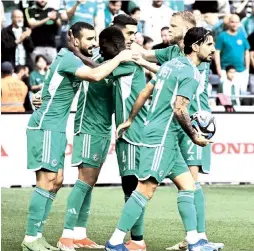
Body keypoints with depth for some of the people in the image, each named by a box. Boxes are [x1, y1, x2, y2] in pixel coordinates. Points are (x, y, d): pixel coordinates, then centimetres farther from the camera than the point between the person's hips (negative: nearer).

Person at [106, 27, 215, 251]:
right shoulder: (191, 73, -12)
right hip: (162, 137, -10)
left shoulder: (172, 64, 15)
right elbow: (179, 109, -20)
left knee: (187, 185, 11)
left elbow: (145, 92, 17)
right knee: (146, 189, -11)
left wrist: (130, 120, 23)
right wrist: (194, 136, -9)